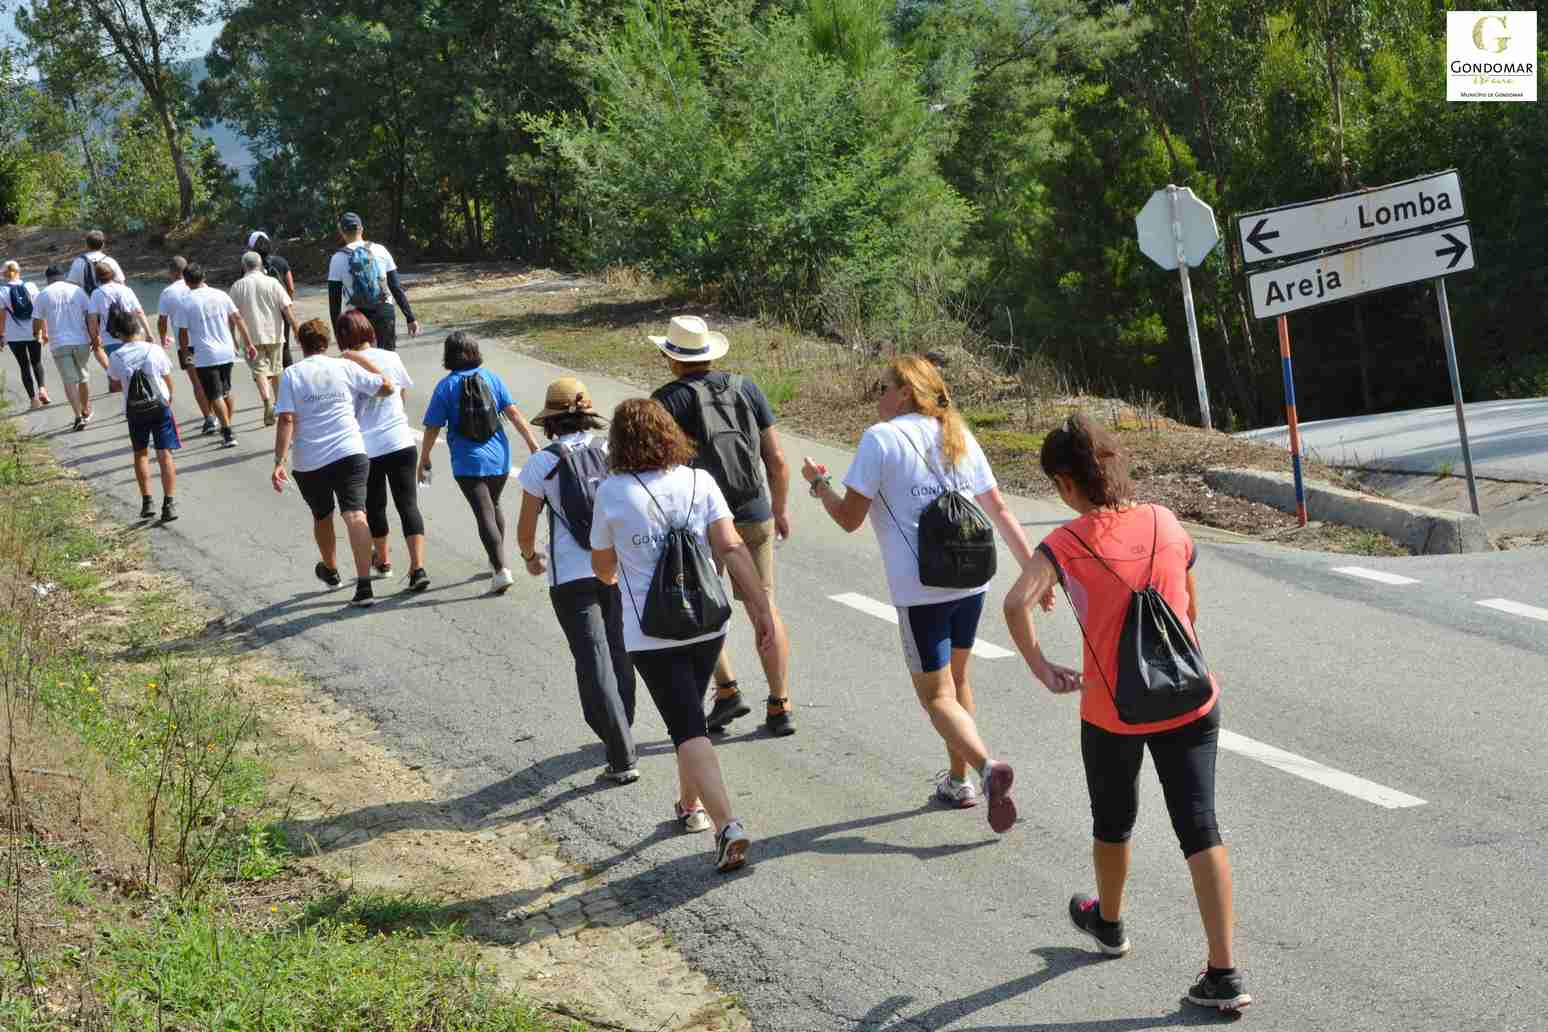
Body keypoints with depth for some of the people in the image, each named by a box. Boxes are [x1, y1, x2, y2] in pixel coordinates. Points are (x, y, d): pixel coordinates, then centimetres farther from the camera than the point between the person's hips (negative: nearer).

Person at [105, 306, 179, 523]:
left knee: (141, 453, 18)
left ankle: (147, 502, 16)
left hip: (134, 410, 1)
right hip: (160, 406, -1)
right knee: (165, 454, 2)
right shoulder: (154, 351, -11)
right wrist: (169, 396, 16)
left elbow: (116, 380, 4)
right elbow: (168, 379, -1)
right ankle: (169, 503, -5)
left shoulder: (116, 358, -10)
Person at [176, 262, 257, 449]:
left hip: (205, 356, -4)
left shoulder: (185, 303, -9)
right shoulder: (221, 295, 2)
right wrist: (249, 344, 10)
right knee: (226, 391, 20)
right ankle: (227, 428, 32)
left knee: (215, 396, -1)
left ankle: (228, 434, -8)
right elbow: (238, 319, 4)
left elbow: (183, 333, -6)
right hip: (227, 352, 4)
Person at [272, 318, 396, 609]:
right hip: (349, 453, -1)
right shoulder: (346, 367, 2)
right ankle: (363, 585, -25)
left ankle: (330, 570, 47)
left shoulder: (291, 375, 0)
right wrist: (362, 360, 19)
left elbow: (286, 421, -9)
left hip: (309, 462, 1)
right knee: (355, 515, -10)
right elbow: (387, 387, 7)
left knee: (322, 517, 22)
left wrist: (279, 462, -11)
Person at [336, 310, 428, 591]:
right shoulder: (391, 358, -3)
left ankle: (383, 560, 37)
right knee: (408, 505, 3)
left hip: (366, 448, -1)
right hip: (401, 442, 1)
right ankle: (418, 567, -10)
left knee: (375, 506, 19)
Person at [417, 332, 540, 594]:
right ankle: (497, 560, 35)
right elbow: (514, 414, -2)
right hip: (499, 458, 4)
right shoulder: (492, 378, 3)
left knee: (485, 515, -7)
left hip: (468, 462, -4)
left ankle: (502, 570, -19)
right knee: (494, 506, 25)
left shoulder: (446, 386, -5)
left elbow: (433, 428, -4)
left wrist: (423, 459, 8)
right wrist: (533, 444, 1)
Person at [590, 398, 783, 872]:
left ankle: (727, 825, -19)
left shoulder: (611, 494, -7)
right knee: (689, 716, 25)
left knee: (689, 730, -4)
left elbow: (603, 567, 6)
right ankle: (691, 806, 40)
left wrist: (613, 578, 30)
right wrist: (762, 608, -8)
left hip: (651, 633, -4)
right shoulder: (699, 481, -1)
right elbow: (732, 548, -9)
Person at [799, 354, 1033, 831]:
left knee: (936, 695, 1)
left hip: (920, 590, -6)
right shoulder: (958, 436, 11)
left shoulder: (880, 439, -7)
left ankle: (986, 766, -23)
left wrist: (819, 483, 10)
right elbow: (1000, 510, 11)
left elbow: (849, 518, -8)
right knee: (957, 678, 23)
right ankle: (958, 780, 32)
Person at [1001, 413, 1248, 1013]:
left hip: (1111, 713, -2)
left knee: (1113, 823, 23)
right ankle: (1224, 974, -6)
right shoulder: (1165, 522, 2)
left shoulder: (1068, 542, -10)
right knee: (1199, 828, 0)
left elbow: (1017, 603, -27)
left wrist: (1042, 669, -14)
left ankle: (1108, 922, 48)